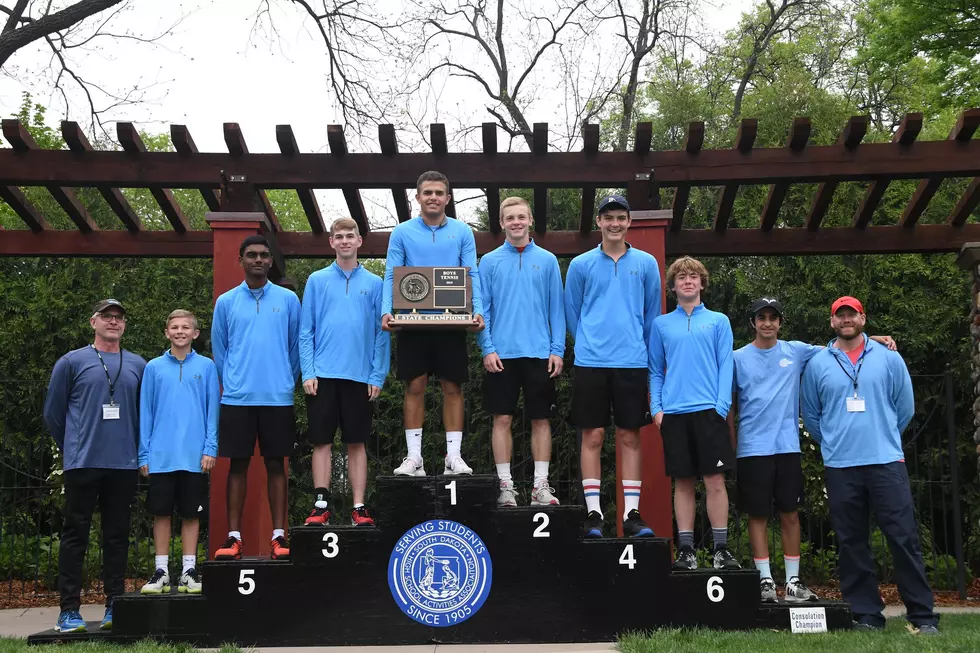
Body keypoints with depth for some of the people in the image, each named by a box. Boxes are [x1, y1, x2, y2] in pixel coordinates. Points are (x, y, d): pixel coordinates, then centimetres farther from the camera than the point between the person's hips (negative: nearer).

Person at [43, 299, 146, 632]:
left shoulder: (138, 366, 10)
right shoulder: (72, 362, 3)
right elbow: (53, 411, 9)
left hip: (124, 465, 3)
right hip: (82, 464, -2)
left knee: (117, 535, 7)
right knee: (75, 533, -1)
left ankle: (114, 606, 15)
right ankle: (69, 610, 3)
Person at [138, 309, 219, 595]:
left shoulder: (206, 367, 4)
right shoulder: (154, 367, 6)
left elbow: (212, 410, 3)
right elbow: (145, 412, 7)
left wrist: (210, 448, -6)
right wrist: (144, 454, 1)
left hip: (194, 456, -1)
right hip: (161, 455, 1)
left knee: (191, 513, 6)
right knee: (161, 513, 6)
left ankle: (189, 571, 14)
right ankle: (161, 571, 14)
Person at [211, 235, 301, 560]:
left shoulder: (288, 299, 6)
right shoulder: (226, 302, 7)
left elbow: (295, 346, 9)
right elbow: (219, 349, 11)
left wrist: (286, 383, 7)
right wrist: (230, 384, 8)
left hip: (278, 397, 0)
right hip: (237, 398, 0)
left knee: (276, 464, 3)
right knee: (238, 464, 3)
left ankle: (279, 535, 7)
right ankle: (234, 537, 7)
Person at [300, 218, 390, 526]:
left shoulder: (374, 284, 6)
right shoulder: (317, 280, 6)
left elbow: (382, 333, 4)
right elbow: (306, 330, 4)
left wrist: (378, 376, -4)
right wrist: (308, 372, -5)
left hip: (360, 376, 0)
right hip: (323, 375, 0)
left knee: (356, 443, 5)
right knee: (321, 441, 2)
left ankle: (359, 507, 9)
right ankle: (321, 504, 8)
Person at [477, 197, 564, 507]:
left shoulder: (547, 260, 6)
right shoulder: (490, 262, 6)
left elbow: (557, 308, 5)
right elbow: (482, 308, 4)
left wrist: (557, 350, -2)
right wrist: (487, 349, -6)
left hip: (540, 353, 0)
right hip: (502, 354, 0)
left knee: (541, 419, 4)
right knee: (502, 419, 2)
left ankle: (541, 485, 10)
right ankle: (505, 485, 9)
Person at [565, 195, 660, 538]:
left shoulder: (646, 264, 8)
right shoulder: (580, 265, 5)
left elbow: (652, 313, 14)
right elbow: (571, 313, 13)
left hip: (632, 363, 1)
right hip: (590, 363, -1)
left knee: (629, 437, 3)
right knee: (592, 436, 0)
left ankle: (631, 514, 7)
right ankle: (593, 513, 6)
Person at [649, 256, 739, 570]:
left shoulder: (718, 321, 8)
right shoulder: (661, 324, 12)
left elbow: (725, 366, 2)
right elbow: (655, 370, 12)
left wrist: (721, 405, -9)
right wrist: (656, 407, 0)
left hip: (708, 411, -1)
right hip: (673, 413, 2)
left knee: (715, 480, -3)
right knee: (683, 482, 5)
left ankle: (721, 549, 3)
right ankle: (686, 550, 10)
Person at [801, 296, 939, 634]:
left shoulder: (889, 358, 5)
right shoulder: (817, 364, 6)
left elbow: (905, 407, 10)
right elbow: (811, 416, 14)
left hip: (887, 462, -1)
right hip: (839, 467, 1)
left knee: (904, 538, -3)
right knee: (852, 543, 5)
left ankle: (922, 614, 3)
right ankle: (865, 613, 13)